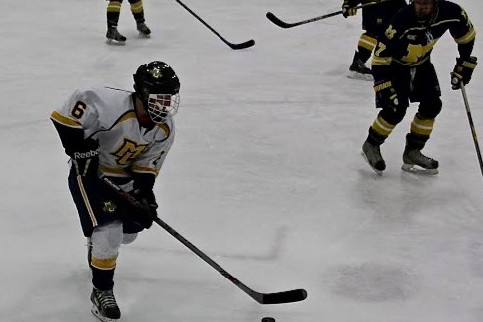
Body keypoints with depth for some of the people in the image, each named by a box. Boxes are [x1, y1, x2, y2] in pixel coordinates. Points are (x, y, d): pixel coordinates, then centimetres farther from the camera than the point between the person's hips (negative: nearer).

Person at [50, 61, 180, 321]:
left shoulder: (165, 129, -11)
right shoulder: (115, 106, -34)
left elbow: (148, 163, -3)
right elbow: (77, 104, -32)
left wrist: (144, 192, -16)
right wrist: (76, 144, -31)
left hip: (123, 175, 8)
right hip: (89, 170, -7)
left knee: (130, 229, 17)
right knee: (109, 229, -19)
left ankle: (98, 244, 52)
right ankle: (101, 292, -4)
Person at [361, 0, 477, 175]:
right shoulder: (402, 21, -36)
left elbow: (466, 36, -2)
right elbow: (380, 57, -30)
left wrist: (464, 65, 1)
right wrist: (385, 88, -33)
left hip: (421, 63, 5)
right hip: (395, 64, -5)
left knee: (432, 106, -1)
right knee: (396, 109, -16)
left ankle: (412, 151, 14)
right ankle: (371, 146, 7)